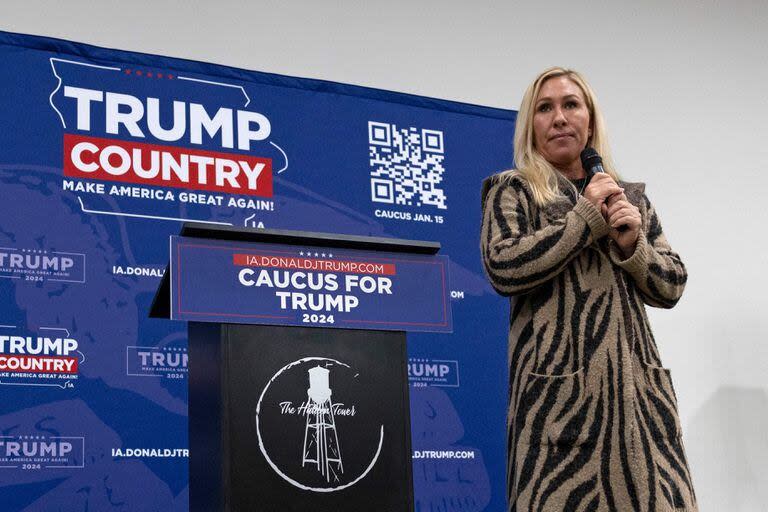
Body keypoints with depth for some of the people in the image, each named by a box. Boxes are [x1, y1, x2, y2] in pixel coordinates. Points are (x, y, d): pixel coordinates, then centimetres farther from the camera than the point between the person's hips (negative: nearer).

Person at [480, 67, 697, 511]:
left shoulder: (631, 196, 19)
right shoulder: (512, 190, 8)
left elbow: (671, 287, 16)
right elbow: (503, 269, -10)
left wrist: (632, 244, -4)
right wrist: (587, 217, -6)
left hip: (636, 384, 4)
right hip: (560, 387, -4)